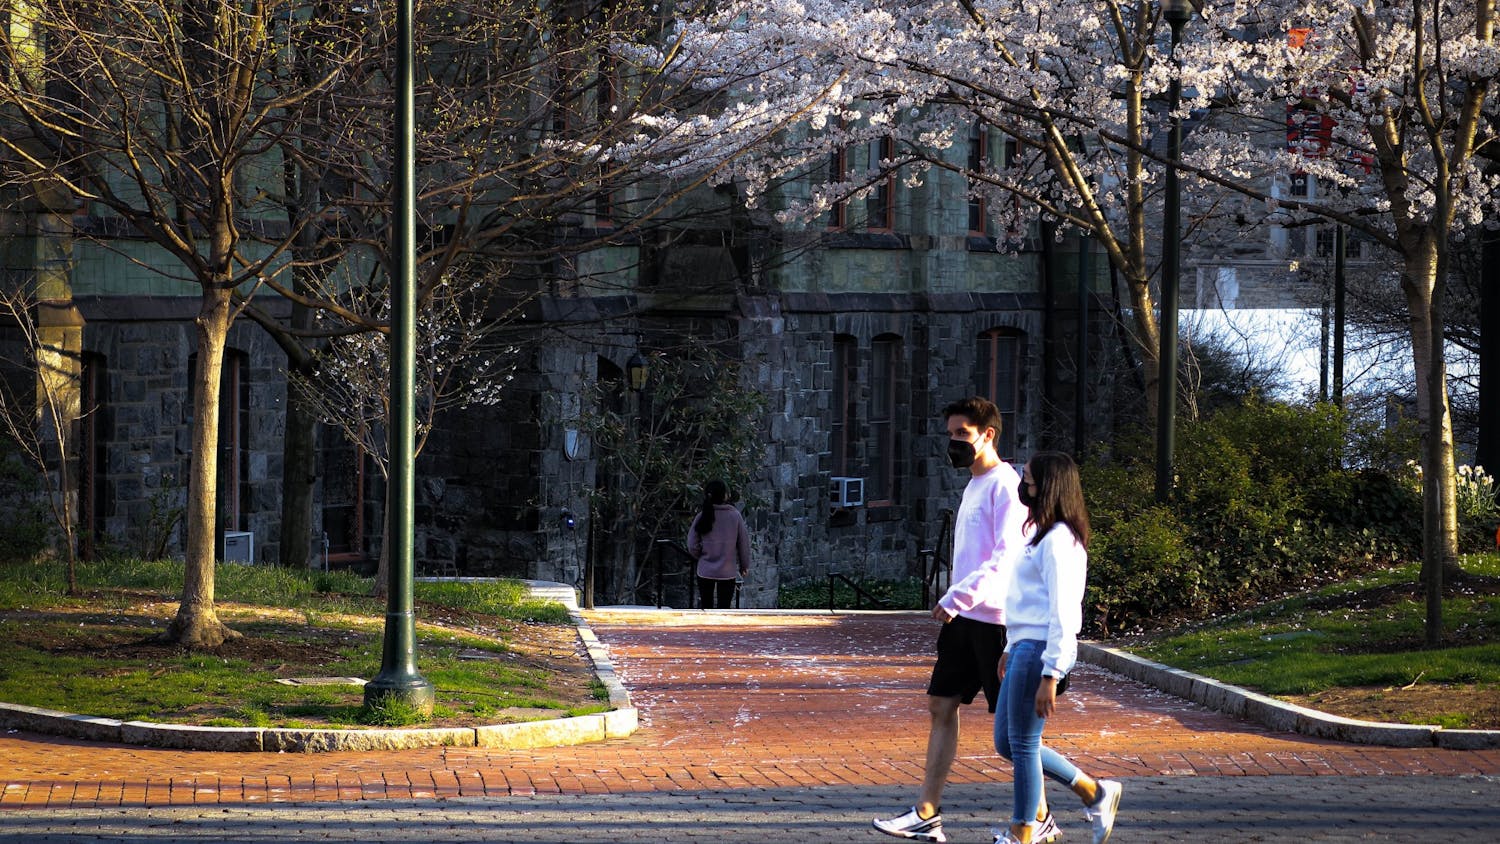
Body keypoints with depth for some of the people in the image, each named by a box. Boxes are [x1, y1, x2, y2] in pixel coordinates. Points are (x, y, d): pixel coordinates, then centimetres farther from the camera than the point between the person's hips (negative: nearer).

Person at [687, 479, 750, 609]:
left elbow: (692, 546, -4)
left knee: (706, 609, 12)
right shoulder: (735, 516, -8)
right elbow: (743, 543, 0)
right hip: (727, 572, -1)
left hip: (705, 571, 1)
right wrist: (744, 566, 13)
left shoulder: (702, 517, -6)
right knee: (724, 609, 5)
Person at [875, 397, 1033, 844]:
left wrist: (958, 597, -26)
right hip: (963, 619, 9)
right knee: (941, 706, 6)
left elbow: (1006, 557, -21)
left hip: (995, 618, -9)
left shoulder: (1005, 485, -13)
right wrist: (953, 604, 17)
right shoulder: (972, 486, 17)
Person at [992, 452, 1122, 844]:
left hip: (1042, 650, -11)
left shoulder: (1058, 541, -16)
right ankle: (1094, 793, 22)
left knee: (1022, 743, -1)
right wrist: (1011, 650, 25)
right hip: (1025, 648, 11)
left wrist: (1050, 676, -21)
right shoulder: (1042, 534, 16)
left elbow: (1062, 613, -19)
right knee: (1006, 742, 15)